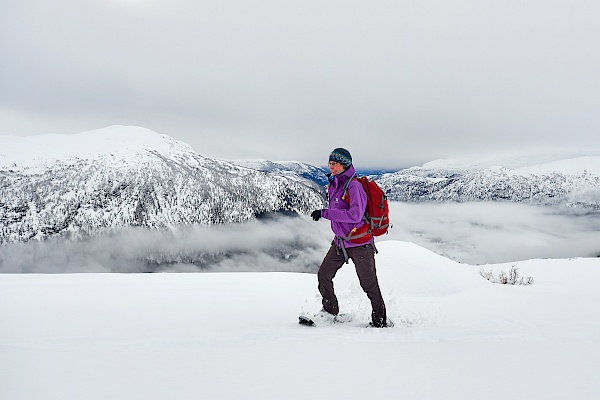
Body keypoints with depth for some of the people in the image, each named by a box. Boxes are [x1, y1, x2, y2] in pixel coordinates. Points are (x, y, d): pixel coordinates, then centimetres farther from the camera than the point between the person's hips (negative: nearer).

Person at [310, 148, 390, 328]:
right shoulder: (333, 186, 6)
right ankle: (330, 312, 22)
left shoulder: (353, 186, -19)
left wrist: (324, 213, -31)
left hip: (360, 244, -8)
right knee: (323, 275, 4)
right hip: (339, 242, 8)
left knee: (369, 284, 3)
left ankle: (380, 320, 21)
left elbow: (355, 215, -32)